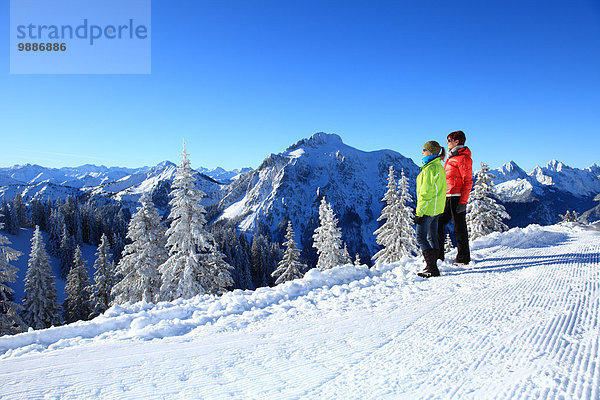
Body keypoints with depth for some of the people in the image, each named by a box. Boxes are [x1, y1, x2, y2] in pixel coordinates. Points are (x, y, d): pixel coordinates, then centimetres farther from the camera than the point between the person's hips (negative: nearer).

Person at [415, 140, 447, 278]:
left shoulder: (430, 169, -17)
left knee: (421, 237, -5)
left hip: (428, 209, -10)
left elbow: (426, 193, -20)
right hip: (437, 209, 10)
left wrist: (419, 212, -18)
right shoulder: (439, 167, 14)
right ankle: (432, 266, 20)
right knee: (432, 237, 13)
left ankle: (431, 269, -6)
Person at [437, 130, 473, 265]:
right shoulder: (451, 158, 19)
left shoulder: (463, 158, -9)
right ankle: (438, 255, 14)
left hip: (457, 197, -9)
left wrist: (463, 202, -18)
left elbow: (468, 181, -13)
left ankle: (464, 258, 11)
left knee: (459, 228, 0)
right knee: (438, 224, 6)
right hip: (447, 198, 9)